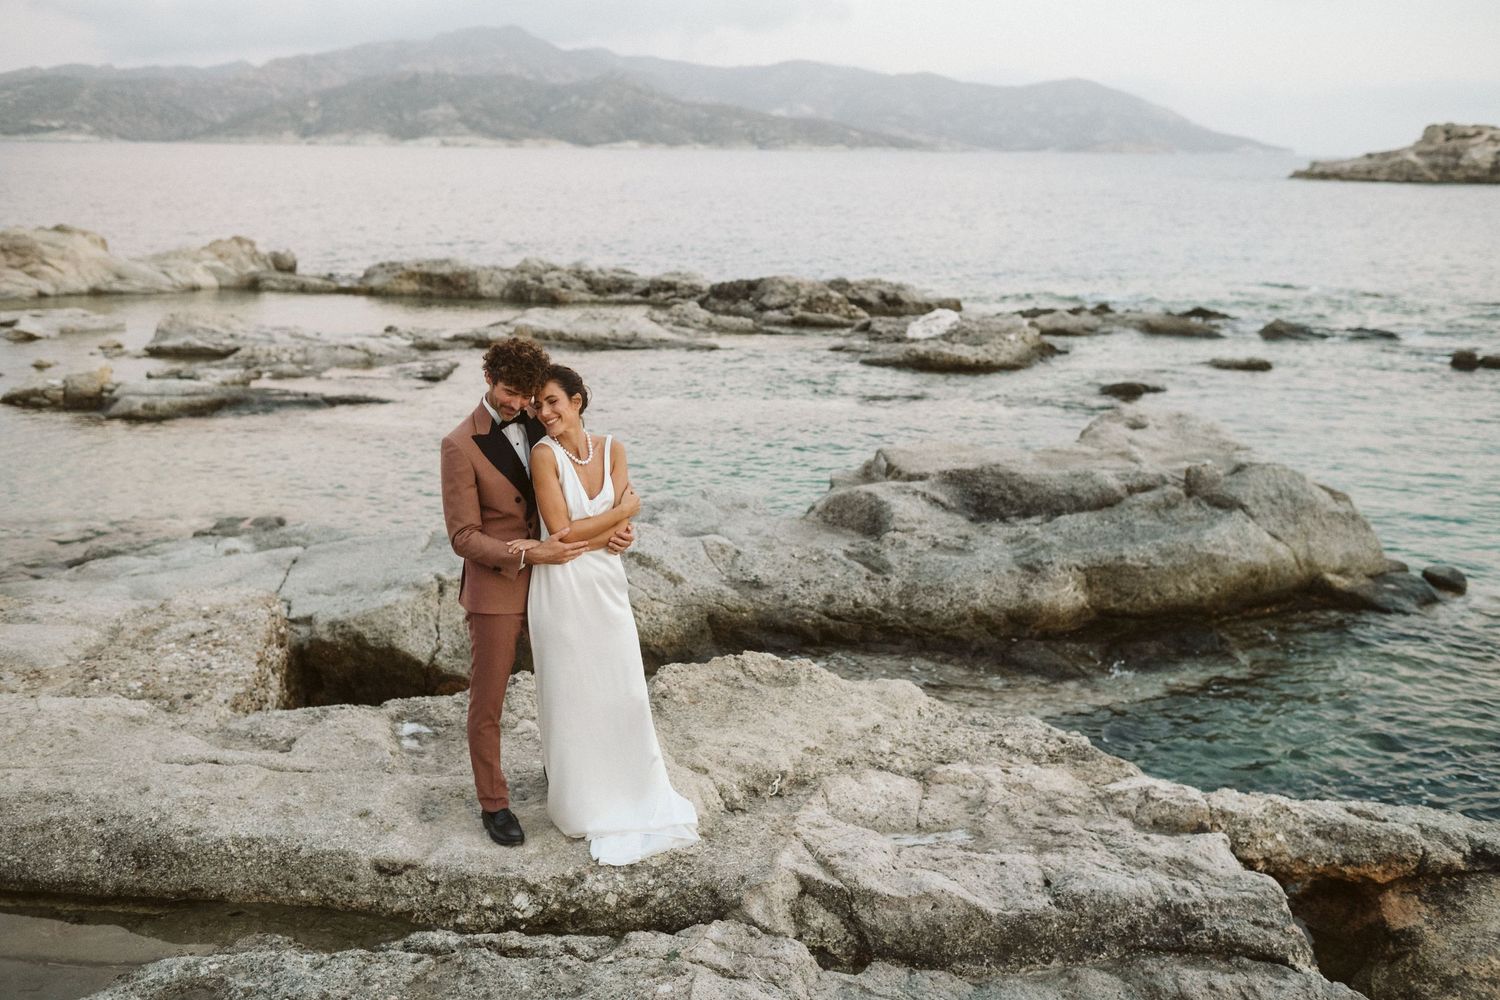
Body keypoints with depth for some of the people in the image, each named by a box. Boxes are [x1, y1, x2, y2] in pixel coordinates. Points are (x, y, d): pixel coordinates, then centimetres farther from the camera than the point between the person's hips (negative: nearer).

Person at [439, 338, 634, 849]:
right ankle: (493, 803, 22)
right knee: (487, 702, 6)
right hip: (496, 587, -5)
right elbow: (464, 536, -16)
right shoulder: (461, 446, -14)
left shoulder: (538, 425, 1)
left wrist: (616, 524, -9)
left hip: (550, 580, 5)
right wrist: (529, 554, -28)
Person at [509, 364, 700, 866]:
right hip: (562, 589, -4)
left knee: (623, 690, 12)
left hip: (606, 584, 4)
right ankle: (582, 802, 25)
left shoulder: (611, 448, 0)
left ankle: (631, 794, 30)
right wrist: (619, 510, -15)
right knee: (571, 694, 8)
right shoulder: (545, 453, -12)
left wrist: (556, 545, -17)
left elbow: (622, 527, -8)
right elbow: (562, 529, -16)